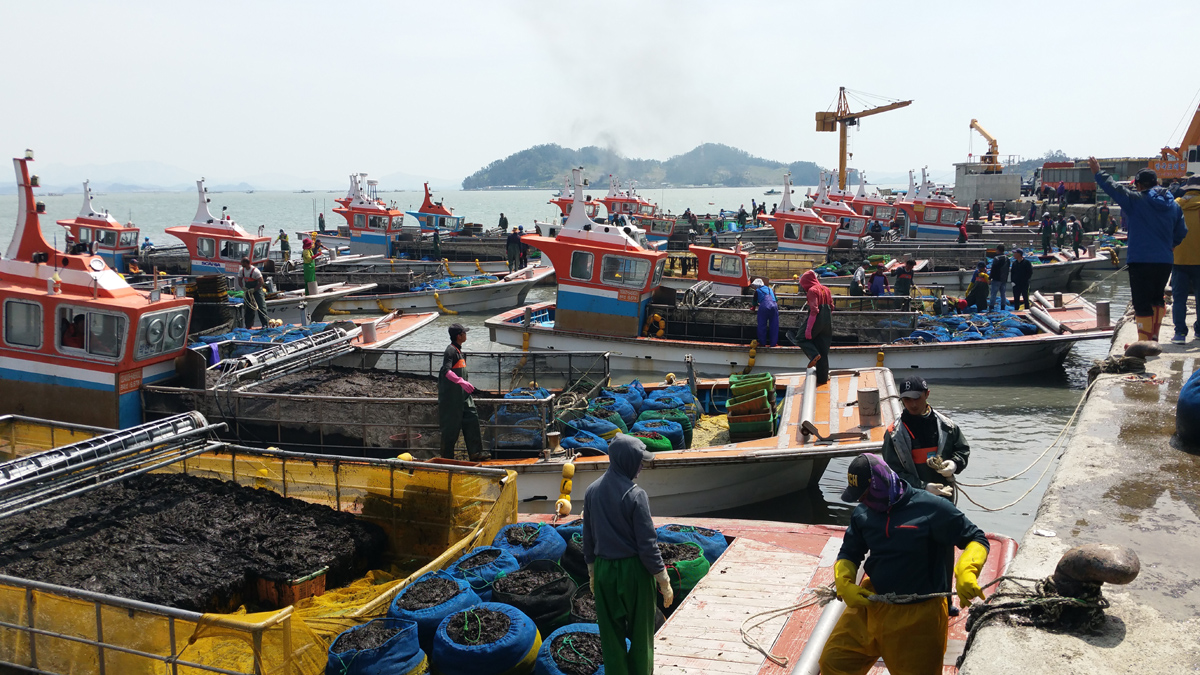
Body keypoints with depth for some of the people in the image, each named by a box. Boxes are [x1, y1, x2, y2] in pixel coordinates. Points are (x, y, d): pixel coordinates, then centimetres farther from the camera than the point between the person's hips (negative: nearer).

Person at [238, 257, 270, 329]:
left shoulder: (255, 271, -20)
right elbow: (239, 281, 9)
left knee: (261, 307, -11)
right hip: (248, 291, 6)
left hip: (257, 290, -6)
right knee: (247, 308, 7)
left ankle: (265, 324, -11)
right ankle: (248, 325, 15)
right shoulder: (242, 271, 0)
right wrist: (243, 287, -10)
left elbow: (261, 282, -17)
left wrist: (254, 289, -19)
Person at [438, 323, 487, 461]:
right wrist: (461, 382, -37)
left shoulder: (458, 350, 16)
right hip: (451, 395, -10)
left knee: (471, 419, 6)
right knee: (451, 425, -3)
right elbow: (446, 371, -29)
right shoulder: (450, 351, -15)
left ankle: (475, 452, 9)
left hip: (462, 395, 10)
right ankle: (447, 457, 5)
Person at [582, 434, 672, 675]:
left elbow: (588, 539, 7)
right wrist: (664, 582, -8)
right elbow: (648, 544, -17)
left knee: (611, 635, 13)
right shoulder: (635, 495, -19)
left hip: (603, 571, 5)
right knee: (640, 634, 13)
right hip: (633, 571, -5)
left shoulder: (592, 491, -1)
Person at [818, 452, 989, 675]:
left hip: (919, 616, -5)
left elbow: (977, 539, -10)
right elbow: (848, 554, 12)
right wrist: (845, 584, -8)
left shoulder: (932, 509, -16)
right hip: (870, 603, 5)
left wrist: (966, 571, -29)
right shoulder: (862, 514, 1)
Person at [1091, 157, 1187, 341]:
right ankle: (1153, 338, 27)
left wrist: (1098, 172, 9)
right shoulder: (1173, 204, 8)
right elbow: (1181, 232, 13)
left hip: (1140, 260, -6)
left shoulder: (1136, 200, -9)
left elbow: (1113, 188, -4)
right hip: (1165, 261, 6)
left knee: (1142, 303, -2)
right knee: (1157, 299, 21)